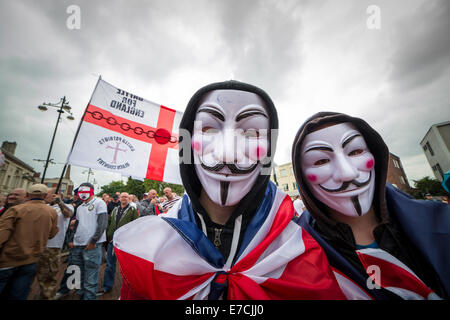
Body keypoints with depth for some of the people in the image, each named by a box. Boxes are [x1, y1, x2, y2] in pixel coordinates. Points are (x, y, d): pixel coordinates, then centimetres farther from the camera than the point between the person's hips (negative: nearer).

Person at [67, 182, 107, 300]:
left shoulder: (99, 203, -7)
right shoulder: (80, 207, 16)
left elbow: (102, 224, -14)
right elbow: (77, 225, 23)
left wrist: (93, 241, -15)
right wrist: (71, 240, 11)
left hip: (92, 246, -7)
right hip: (77, 246, 7)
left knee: (90, 279, -1)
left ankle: (89, 297, 12)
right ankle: (81, 296, 34)